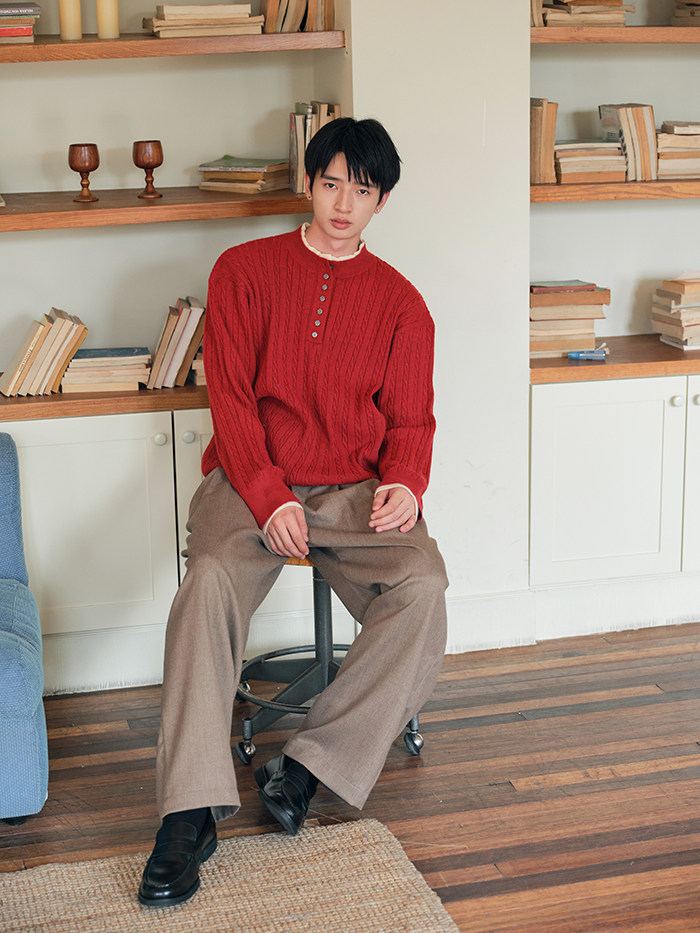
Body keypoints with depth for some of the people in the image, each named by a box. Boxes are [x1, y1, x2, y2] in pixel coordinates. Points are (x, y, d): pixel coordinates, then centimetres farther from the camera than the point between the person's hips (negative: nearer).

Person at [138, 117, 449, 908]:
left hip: (355, 491, 2)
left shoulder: (399, 302, 11)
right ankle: (191, 813, -31)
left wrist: (404, 483, -12)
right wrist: (268, 497, -15)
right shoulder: (244, 271, 6)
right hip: (250, 482, -1)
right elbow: (231, 396, -1)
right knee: (209, 584, -33)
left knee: (422, 591, -28)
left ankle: (305, 767, -19)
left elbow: (409, 419, 11)